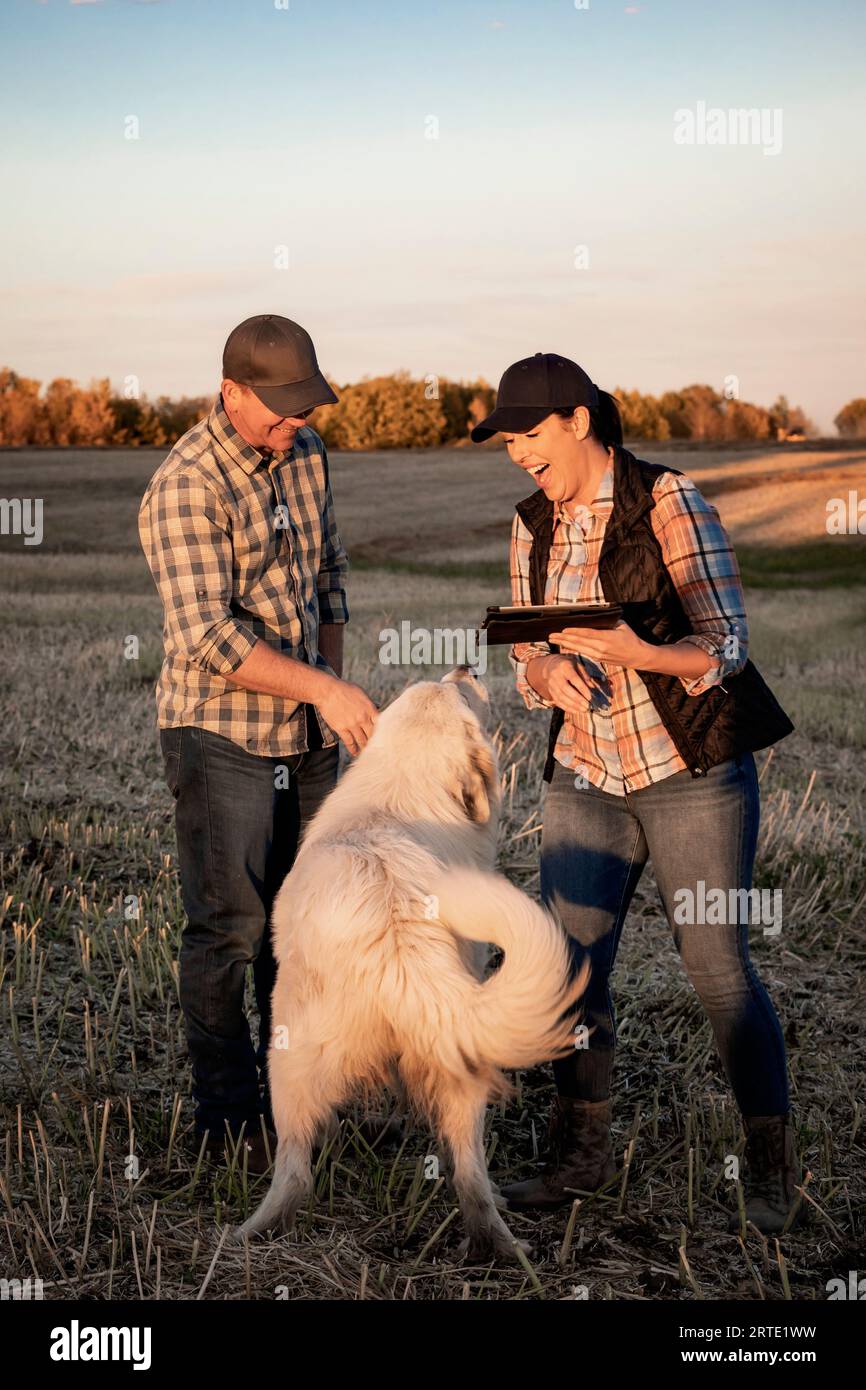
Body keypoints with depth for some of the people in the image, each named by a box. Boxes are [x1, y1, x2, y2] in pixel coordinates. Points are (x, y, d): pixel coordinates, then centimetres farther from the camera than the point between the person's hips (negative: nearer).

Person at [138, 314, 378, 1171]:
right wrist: (323, 689, -31)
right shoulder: (185, 488, -19)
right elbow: (207, 634, -27)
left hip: (305, 732, 7)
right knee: (228, 925, -4)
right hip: (220, 734, -7)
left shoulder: (304, 454, 5)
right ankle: (228, 1115, 8)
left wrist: (332, 686, 10)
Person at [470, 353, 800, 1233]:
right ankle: (581, 1155, 17)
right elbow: (528, 657, 10)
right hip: (586, 779, 5)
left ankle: (772, 1164, 16)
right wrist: (550, 675, -14)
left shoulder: (669, 503, -11)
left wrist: (641, 653, -30)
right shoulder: (532, 529, 6)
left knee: (718, 970, -1)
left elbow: (726, 645, -12)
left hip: (693, 772, -5)